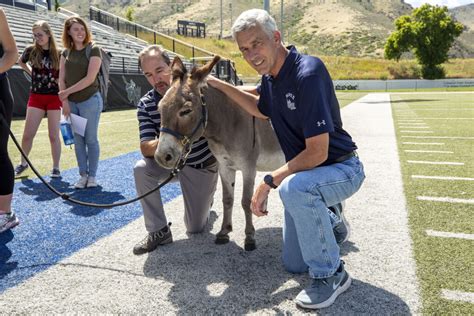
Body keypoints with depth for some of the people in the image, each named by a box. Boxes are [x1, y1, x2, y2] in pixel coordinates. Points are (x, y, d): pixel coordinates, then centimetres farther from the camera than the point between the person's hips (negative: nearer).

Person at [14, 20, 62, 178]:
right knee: (27, 135, 3)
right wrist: (32, 73, 9)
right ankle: (23, 163, 25)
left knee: (54, 136, 1)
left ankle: (56, 168, 13)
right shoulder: (31, 51, 0)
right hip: (36, 96, 2)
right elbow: (21, 62, 22)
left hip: (54, 97, -2)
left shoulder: (59, 54, -5)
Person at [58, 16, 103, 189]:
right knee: (78, 140, 8)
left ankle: (92, 176, 11)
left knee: (91, 139, 1)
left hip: (90, 101, -4)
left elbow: (90, 79, -15)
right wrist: (65, 101, -6)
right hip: (71, 103, 5)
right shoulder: (66, 52, 8)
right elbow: (62, 79, 4)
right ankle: (83, 175, 17)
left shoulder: (93, 50, -6)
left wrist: (68, 91, -11)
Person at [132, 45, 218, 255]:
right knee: (141, 169, -29)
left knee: (195, 228, 0)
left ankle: (205, 199, 36)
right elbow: (146, 149, -21)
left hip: (203, 165, -2)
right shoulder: (146, 105, -13)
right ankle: (158, 231, -11)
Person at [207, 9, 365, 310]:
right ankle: (330, 219, 37)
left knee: (294, 188, -41)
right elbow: (262, 110, 18)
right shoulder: (271, 74, -3)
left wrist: (268, 182, -27)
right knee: (294, 264, 12)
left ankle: (331, 274, -19)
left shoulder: (307, 73, -28)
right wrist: (219, 85, 9)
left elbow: (318, 153, -31)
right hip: (305, 172, 7)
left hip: (342, 169, -7)